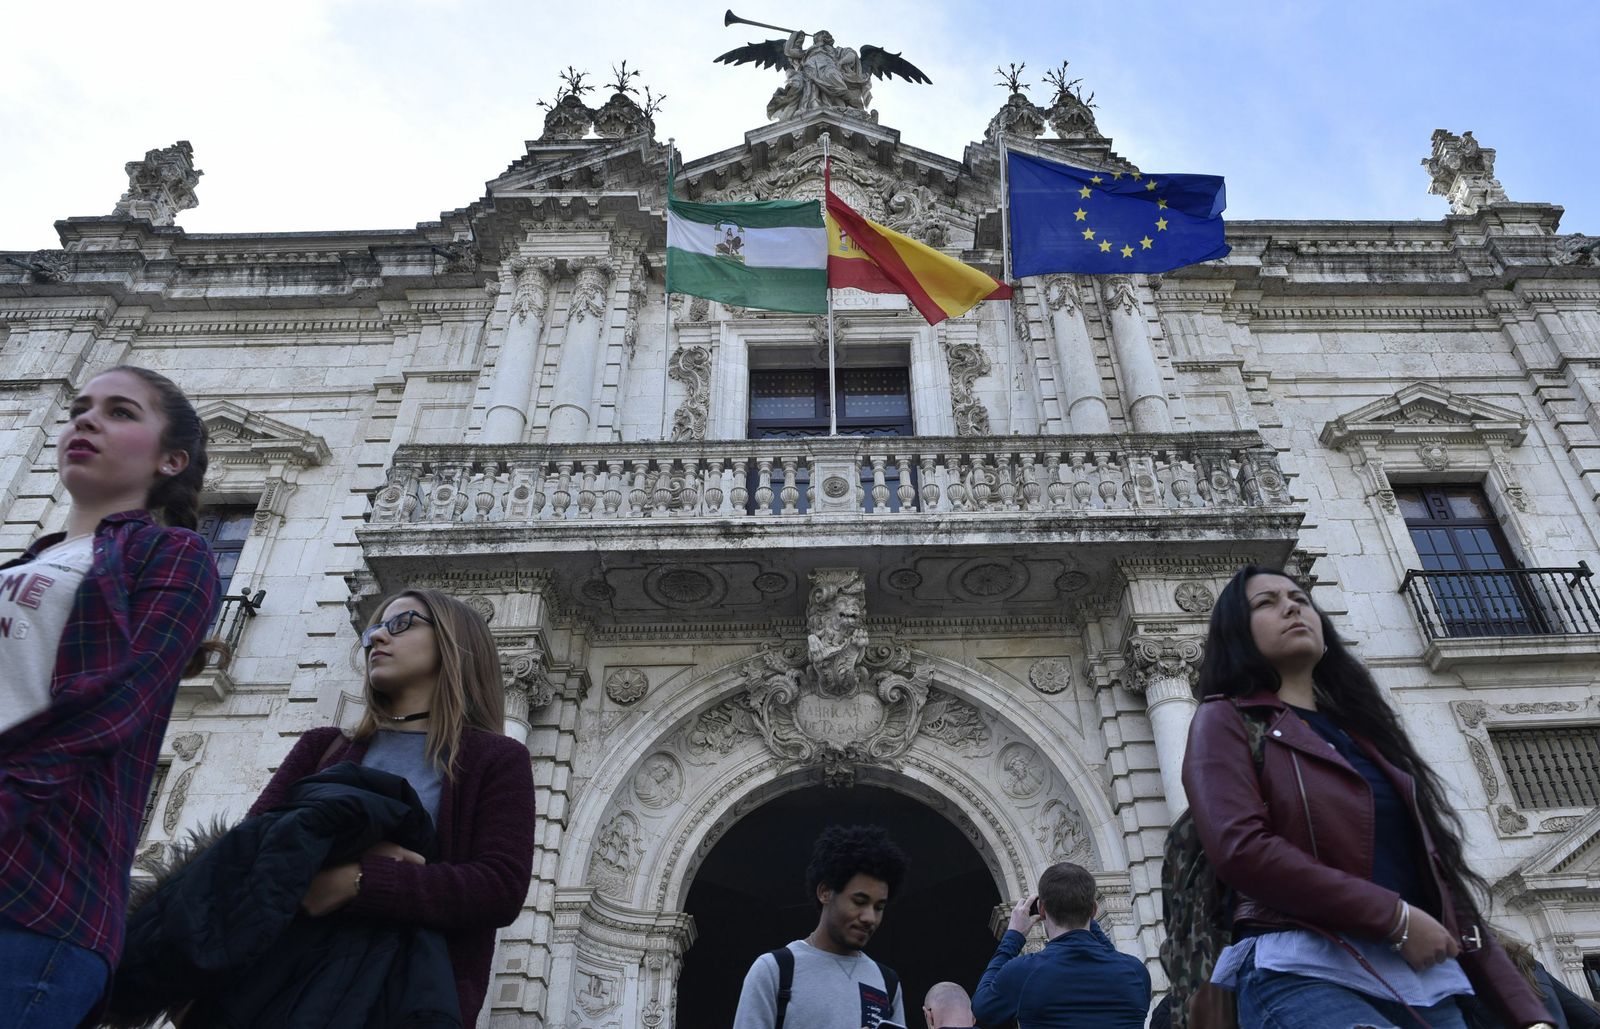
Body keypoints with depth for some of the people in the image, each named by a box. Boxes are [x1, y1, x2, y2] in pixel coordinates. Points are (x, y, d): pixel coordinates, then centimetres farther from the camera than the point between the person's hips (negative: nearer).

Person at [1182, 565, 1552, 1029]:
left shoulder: (1362, 729, 21)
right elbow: (1240, 849, -12)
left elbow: (1436, 871, 17)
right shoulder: (1225, 721, 3)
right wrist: (1396, 916, -11)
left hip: (1427, 977, 6)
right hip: (1303, 973, -6)